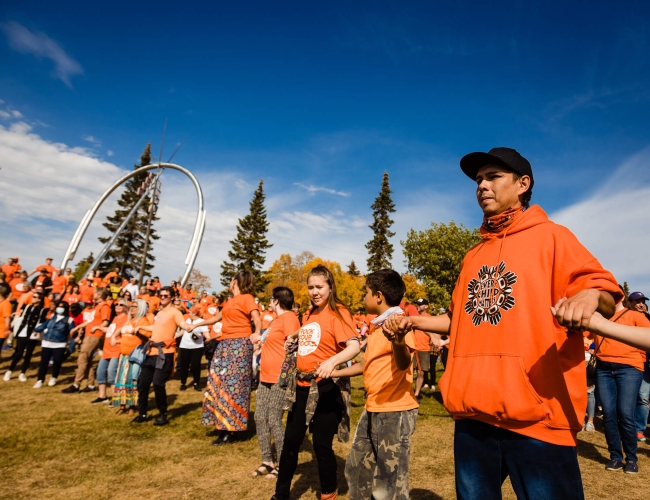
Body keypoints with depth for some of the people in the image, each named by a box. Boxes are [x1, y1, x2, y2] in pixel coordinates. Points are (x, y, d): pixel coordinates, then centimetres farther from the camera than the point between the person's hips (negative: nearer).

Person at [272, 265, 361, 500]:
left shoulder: (338, 312, -14)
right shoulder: (309, 314, 10)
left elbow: (354, 347, -26)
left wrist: (332, 361, -41)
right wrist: (296, 338, 6)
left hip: (325, 388, -7)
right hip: (302, 386, 7)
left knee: (322, 444, 6)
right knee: (291, 441, 17)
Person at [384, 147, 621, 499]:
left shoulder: (550, 237, 0)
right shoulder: (473, 256, 16)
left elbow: (607, 297, -6)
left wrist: (590, 297, -29)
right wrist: (414, 321, 11)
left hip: (536, 413, -5)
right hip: (473, 412, 6)